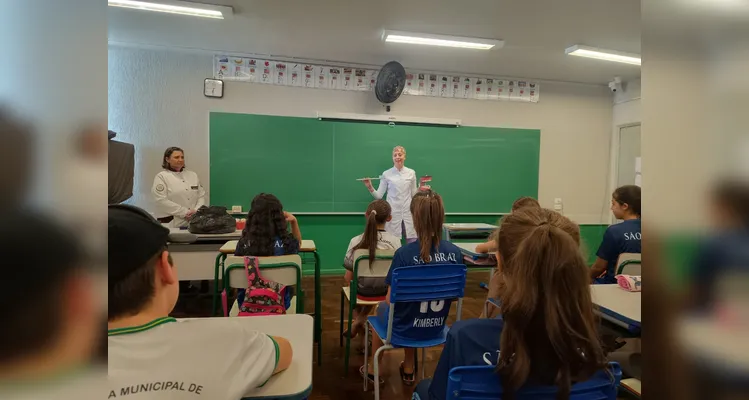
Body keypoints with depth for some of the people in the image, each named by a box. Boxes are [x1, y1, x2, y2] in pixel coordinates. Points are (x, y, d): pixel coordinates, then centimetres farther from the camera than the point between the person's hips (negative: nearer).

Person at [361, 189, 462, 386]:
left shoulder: (404, 253, -26)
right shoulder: (455, 252, -13)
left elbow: (391, 300, -16)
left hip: (405, 328, -3)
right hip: (436, 327, 3)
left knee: (382, 307, 32)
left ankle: (373, 369, 49)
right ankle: (408, 370, 47)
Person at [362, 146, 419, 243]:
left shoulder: (411, 173, 5)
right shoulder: (386, 174, 0)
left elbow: (414, 194, 11)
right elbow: (379, 195, 1)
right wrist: (370, 187, -15)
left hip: (408, 213, 2)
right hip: (393, 214, -1)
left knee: (413, 243, 2)